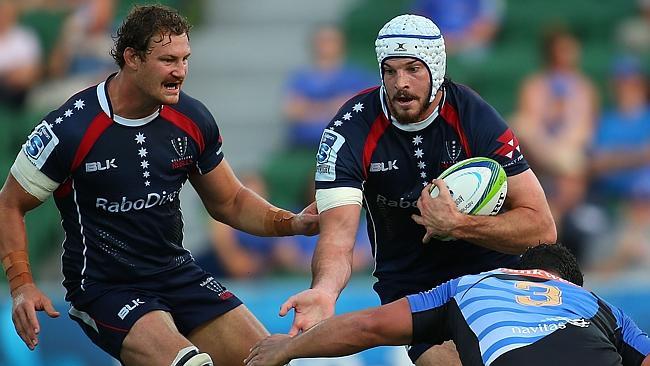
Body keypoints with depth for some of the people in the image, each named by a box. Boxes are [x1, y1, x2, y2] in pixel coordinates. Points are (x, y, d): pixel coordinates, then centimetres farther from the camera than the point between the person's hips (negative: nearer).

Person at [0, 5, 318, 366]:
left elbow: (229, 202, 15)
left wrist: (293, 223, -2)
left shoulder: (193, 119, 1)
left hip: (178, 272, 6)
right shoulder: (70, 129, -14)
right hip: (104, 289, -6)